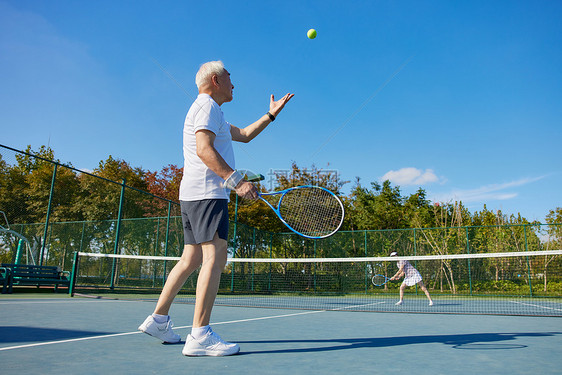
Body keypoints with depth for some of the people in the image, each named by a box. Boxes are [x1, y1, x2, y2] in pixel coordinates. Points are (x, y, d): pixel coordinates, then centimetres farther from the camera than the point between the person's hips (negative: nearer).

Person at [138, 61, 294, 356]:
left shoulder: (208, 111, 30)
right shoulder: (206, 105, -3)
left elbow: (244, 135, 34)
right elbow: (204, 149, -17)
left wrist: (272, 114, 32)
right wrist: (236, 181, -25)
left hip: (192, 195, 11)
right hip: (206, 192, -11)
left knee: (191, 259, 11)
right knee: (216, 257, -16)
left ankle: (158, 319, 17)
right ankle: (200, 336, -17)